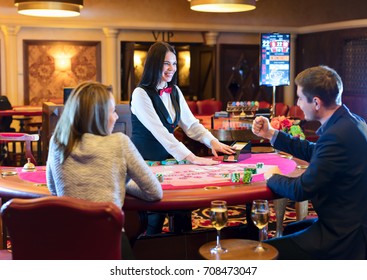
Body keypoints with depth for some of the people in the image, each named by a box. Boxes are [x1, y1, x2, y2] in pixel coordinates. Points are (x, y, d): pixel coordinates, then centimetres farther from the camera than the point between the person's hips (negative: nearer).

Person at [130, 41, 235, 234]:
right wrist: (190, 158, -32)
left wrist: (212, 141, -14)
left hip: (167, 159, 6)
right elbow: (159, 132, -25)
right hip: (145, 162, -6)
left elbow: (190, 124, 5)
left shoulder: (174, 91, 8)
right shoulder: (141, 94, -16)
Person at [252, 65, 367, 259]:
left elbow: (301, 190, -23)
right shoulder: (351, 122, 4)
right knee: (287, 231, 29)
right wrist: (271, 134, 19)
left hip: (343, 238, -10)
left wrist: (273, 177, -2)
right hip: (350, 223, 10)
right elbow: (314, 152, 19)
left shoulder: (337, 136, -28)